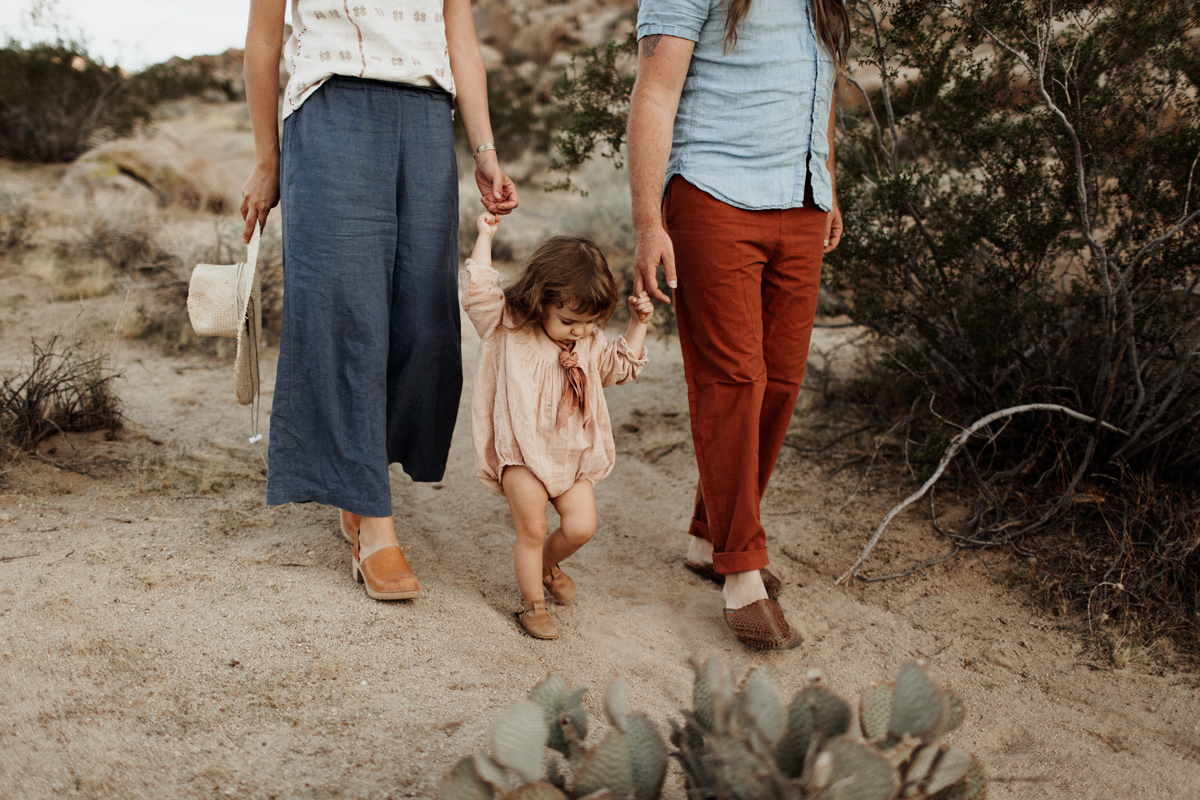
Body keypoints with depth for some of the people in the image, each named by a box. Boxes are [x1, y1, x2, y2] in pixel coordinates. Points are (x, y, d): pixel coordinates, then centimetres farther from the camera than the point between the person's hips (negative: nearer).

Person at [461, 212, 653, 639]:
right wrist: (485, 237, -14)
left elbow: (621, 366, 22)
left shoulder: (589, 344, 7)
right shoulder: (507, 327, -7)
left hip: (573, 455, 5)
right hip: (522, 452, -5)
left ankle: (548, 562, 30)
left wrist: (638, 324, 11)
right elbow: (477, 290, -17)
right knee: (531, 531, -4)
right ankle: (533, 603, 14)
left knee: (581, 525, -1)